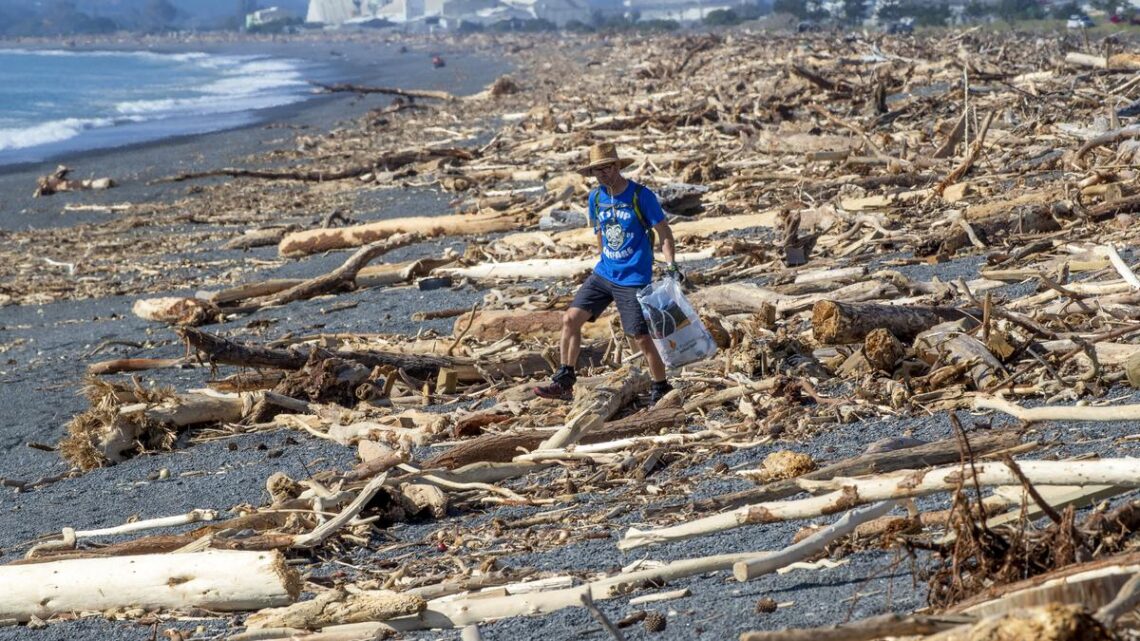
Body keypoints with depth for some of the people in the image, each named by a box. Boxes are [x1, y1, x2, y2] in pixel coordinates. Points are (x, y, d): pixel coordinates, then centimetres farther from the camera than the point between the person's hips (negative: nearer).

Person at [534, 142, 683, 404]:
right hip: (603, 273, 6)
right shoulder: (596, 198, 5)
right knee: (571, 319, -4)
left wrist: (670, 265, -19)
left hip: (634, 280, -6)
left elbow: (664, 232, -8)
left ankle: (661, 390, 12)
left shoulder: (641, 195, -11)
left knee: (641, 337, -5)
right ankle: (564, 383, 4)